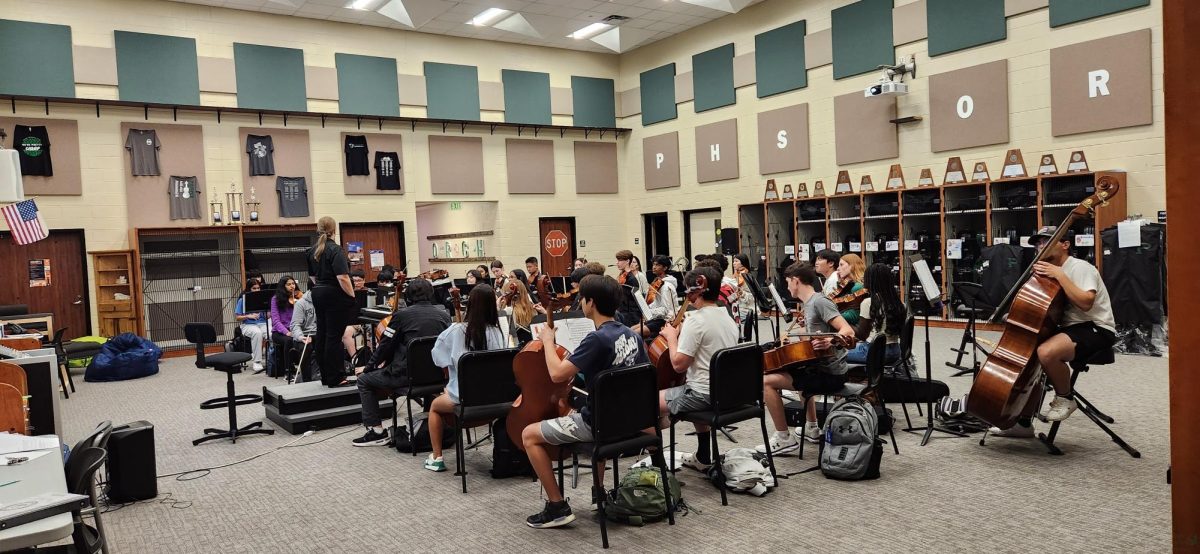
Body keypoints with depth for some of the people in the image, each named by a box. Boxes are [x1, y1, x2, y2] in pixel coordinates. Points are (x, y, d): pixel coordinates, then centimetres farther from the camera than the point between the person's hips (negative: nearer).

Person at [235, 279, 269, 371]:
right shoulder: (242, 300, 3)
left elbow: (267, 316, 8)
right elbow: (238, 318, 2)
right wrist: (248, 316, -16)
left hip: (262, 323, 2)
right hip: (248, 325, -2)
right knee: (257, 333, -37)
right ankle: (257, 362, -31)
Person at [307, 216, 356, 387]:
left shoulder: (312, 251, 10)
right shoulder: (335, 250, -15)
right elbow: (342, 277, -22)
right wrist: (352, 296, -14)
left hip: (318, 294, 8)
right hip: (335, 296, -8)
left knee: (322, 335, 11)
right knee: (334, 336, -5)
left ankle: (325, 376, 19)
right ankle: (334, 378, -2)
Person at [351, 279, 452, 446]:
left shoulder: (402, 315, -6)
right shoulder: (444, 314, 5)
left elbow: (385, 345, 0)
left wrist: (368, 367, 17)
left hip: (408, 375, -5)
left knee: (364, 380, 13)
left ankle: (376, 430, 8)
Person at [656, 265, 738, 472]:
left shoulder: (696, 320, -18)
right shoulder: (728, 318, 8)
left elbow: (679, 364, -20)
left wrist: (672, 338, -5)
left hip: (704, 394, -8)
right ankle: (703, 458, 40)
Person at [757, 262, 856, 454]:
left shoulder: (819, 302, -15)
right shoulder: (809, 303, 13)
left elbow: (848, 332, -23)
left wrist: (829, 342, -40)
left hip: (830, 373, -11)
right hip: (822, 366, 11)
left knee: (767, 381, -14)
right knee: (800, 372, 40)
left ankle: (784, 439, -5)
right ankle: (812, 428, 39)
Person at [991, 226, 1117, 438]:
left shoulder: (1080, 267, -10)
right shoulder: (1050, 271, 15)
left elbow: (1085, 302, -27)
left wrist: (1059, 275, -22)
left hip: (1096, 329, -10)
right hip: (1070, 328, 10)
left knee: (1046, 352, -34)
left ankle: (1065, 399, -7)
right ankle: (1024, 422, 16)